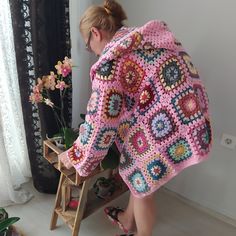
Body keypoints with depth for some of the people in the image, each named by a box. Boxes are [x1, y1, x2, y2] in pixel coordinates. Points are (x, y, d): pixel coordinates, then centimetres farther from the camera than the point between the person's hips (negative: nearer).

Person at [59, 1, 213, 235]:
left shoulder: (111, 61, -17)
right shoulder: (146, 35, 10)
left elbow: (100, 122, -15)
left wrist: (74, 156, 1)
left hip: (168, 132, -9)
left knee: (143, 187, 17)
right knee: (138, 175, 26)